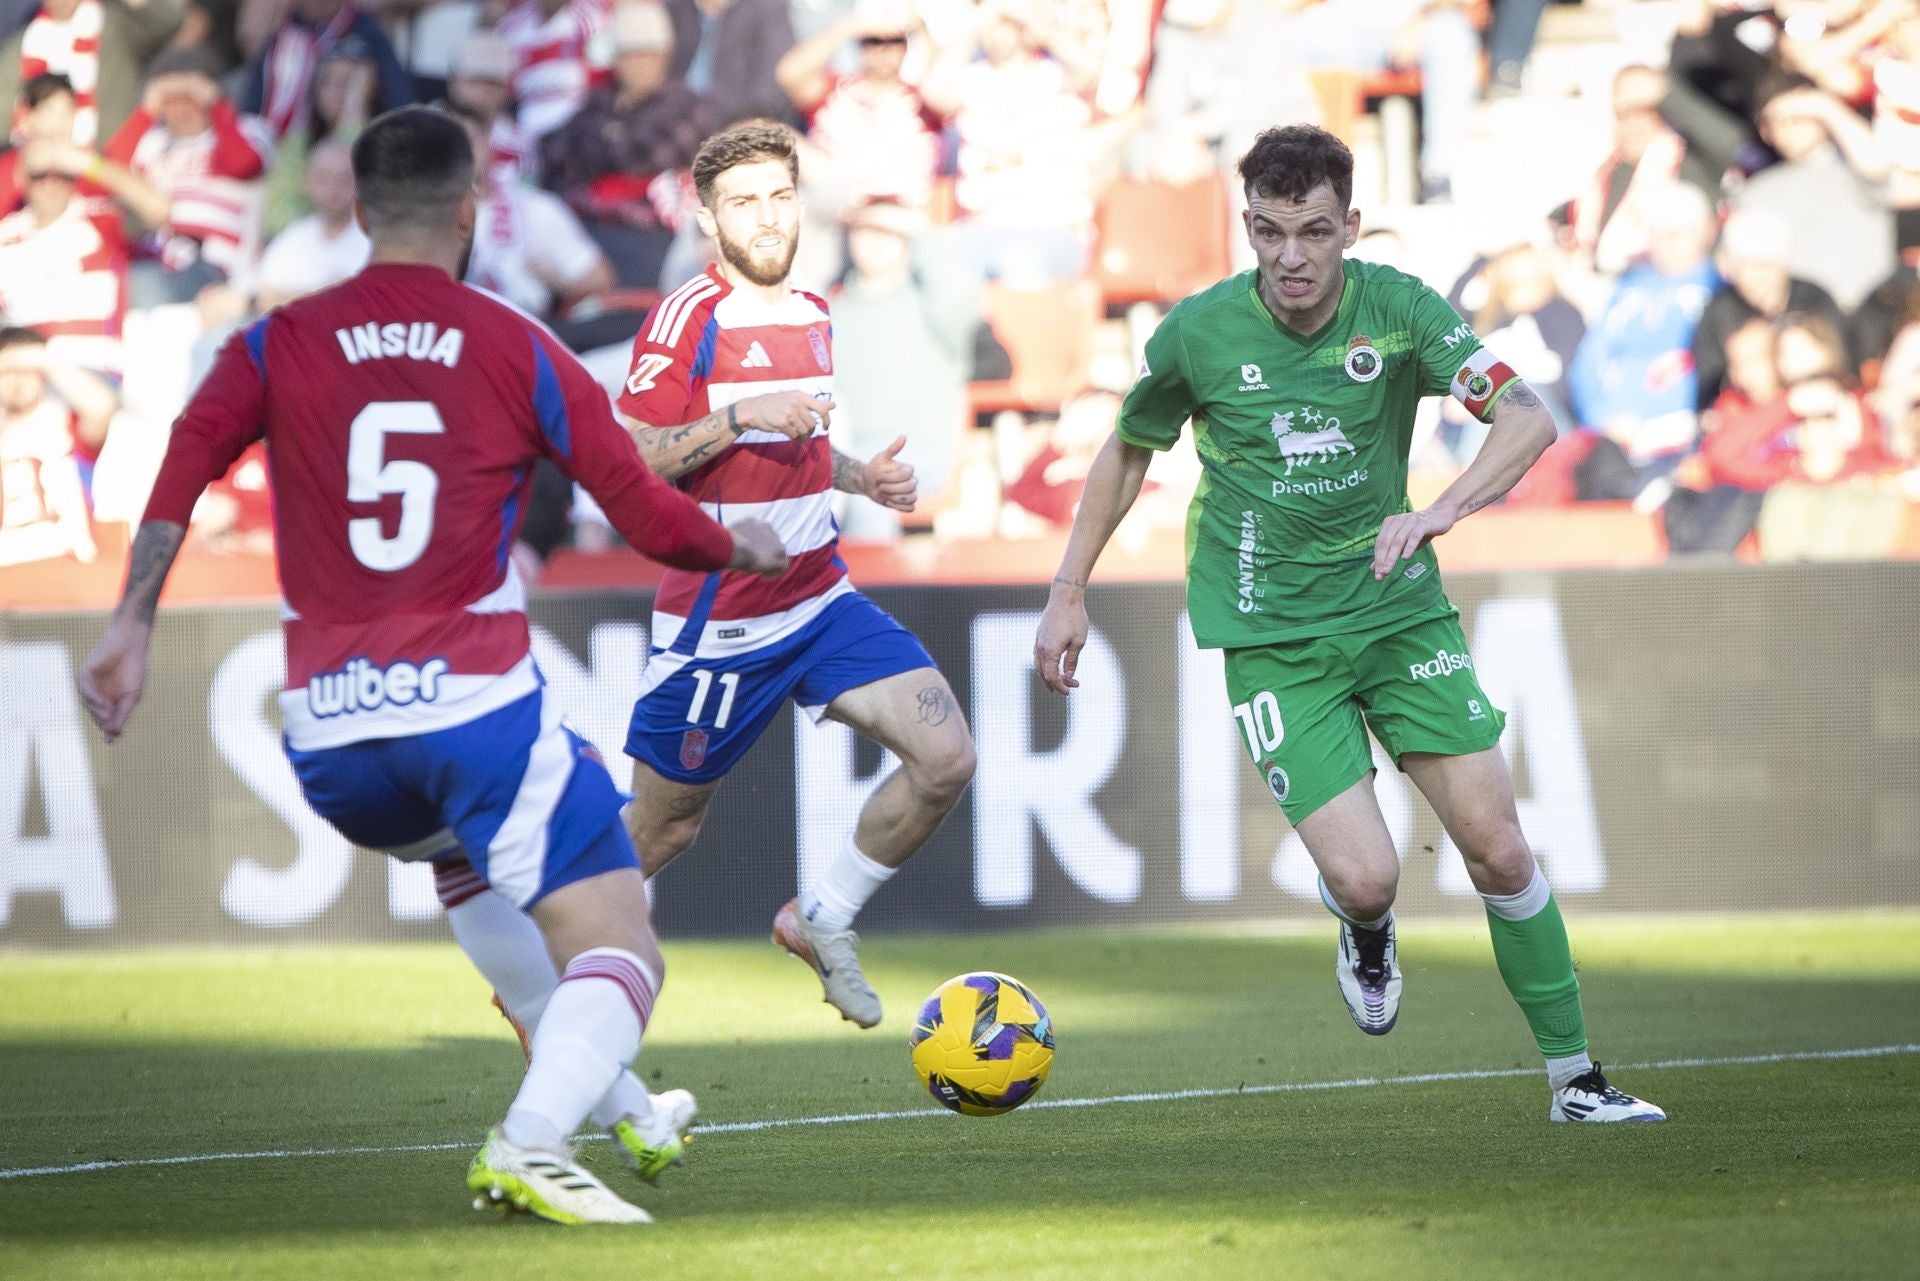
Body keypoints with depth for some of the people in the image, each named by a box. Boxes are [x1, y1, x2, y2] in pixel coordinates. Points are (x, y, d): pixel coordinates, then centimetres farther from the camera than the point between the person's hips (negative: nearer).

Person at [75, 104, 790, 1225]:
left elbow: (189, 455, -10)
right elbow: (648, 514, 3)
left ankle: (614, 1100, 38)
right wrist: (746, 551, 22)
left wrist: (134, 623, -13)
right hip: (477, 712, -4)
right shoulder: (520, 351, 3)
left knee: (477, 868, 35)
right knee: (620, 953, -5)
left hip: (327, 740, 4)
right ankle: (531, 1145, -32)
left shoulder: (279, 346, 8)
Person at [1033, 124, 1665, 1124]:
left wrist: (1440, 511, -39)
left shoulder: (1398, 309, -10)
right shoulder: (1199, 331, -9)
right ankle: (1367, 938, 23)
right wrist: (1069, 592, 10)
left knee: (1497, 851, -4)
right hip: (1274, 639, -1)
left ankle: (1573, 1077, 12)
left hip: (1399, 609, 1)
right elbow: (1128, 450, 11)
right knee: (1363, 878, -16)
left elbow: (1529, 420, -22)